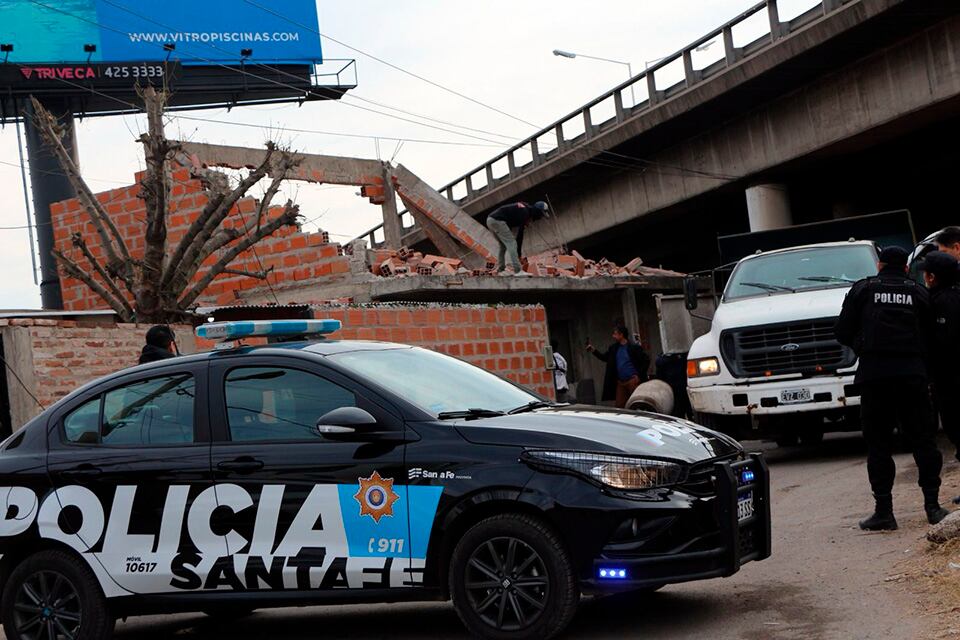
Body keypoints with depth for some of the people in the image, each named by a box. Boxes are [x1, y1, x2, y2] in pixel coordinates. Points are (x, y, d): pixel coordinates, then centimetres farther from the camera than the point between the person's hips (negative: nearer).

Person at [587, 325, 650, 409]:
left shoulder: (634, 347, -9)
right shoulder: (614, 348, 10)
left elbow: (646, 360, -8)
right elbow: (604, 357, 19)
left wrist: (639, 375, -11)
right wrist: (593, 351, 6)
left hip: (633, 380, -6)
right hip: (620, 382, 6)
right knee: (619, 406, 5)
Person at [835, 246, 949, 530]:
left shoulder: (863, 289, 7)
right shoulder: (919, 293, 11)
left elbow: (843, 332, 5)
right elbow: (930, 334, 6)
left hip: (874, 375, -1)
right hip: (913, 373, 1)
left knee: (878, 445, 2)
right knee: (923, 440, 9)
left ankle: (883, 511, 1)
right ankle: (932, 505, 5)